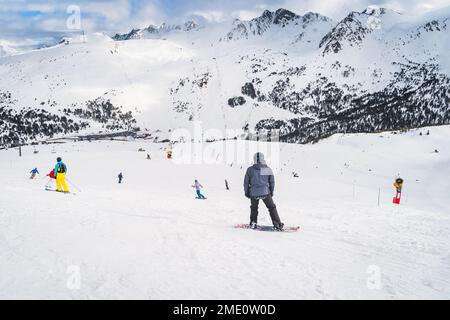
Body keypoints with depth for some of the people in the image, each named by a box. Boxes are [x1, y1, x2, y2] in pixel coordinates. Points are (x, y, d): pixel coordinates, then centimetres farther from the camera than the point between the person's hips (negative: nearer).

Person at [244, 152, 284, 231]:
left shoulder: (250, 170, -4)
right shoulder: (268, 169, -3)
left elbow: (246, 182, 2)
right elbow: (272, 182, 6)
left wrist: (246, 192, 15)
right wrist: (271, 192, 19)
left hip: (254, 193, 1)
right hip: (265, 192, -1)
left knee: (254, 208, 24)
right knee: (272, 208, 11)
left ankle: (253, 223, 27)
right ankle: (277, 224, 8)